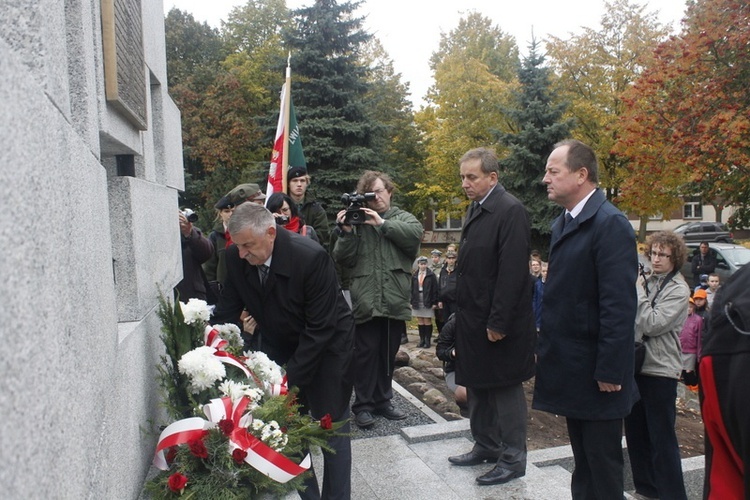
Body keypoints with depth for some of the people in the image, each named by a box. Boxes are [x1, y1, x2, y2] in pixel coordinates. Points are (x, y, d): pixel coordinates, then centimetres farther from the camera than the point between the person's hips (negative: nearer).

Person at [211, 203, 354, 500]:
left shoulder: (311, 257, -30)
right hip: (279, 346, 5)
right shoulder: (236, 258, -15)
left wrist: (290, 379, -26)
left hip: (327, 345, -4)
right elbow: (226, 313, -4)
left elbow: (320, 329, -26)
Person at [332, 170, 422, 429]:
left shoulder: (402, 218, 10)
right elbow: (343, 259, 1)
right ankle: (363, 405, 13)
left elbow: (415, 234, -13)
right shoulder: (356, 220, 7)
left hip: (396, 300, 2)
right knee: (366, 352, 1)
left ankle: (382, 400, 27)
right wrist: (346, 232, -14)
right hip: (366, 301, -2)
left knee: (388, 354, 13)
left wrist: (383, 223, -14)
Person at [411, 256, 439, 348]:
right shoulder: (414, 275, 7)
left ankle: (427, 340, 7)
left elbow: (435, 289, -5)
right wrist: (411, 301, 4)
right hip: (417, 301, 4)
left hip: (427, 302, -4)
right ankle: (422, 339, 15)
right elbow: (412, 289, 8)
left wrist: (434, 302, -9)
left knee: (427, 321, -1)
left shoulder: (431, 275, -3)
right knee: (420, 321, 7)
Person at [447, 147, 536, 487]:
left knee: (505, 388, 5)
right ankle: (486, 446, 34)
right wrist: (460, 311, 11)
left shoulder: (510, 210, -16)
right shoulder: (475, 208, 11)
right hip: (473, 319, 9)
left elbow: (512, 272, -21)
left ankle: (513, 459, 20)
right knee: (477, 385, 18)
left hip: (498, 322, -9)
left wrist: (498, 322, -21)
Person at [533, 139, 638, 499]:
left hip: (596, 373, -8)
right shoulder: (563, 223, 12)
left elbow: (619, 304, -21)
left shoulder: (610, 224, -16)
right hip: (571, 367, 8)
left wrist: (610, 371, -20)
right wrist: (546, 346, 11)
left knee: (603, 467, 7)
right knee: (583, 461, 20)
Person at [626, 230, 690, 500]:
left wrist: (637, 292, -11)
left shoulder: (679, 289, -8)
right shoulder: (646, 282, 9)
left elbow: (652, 324, -17)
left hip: (660, 369, -6)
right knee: (635, 432, 14)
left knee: (662, 438, 1)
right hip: (636, 365, 6)